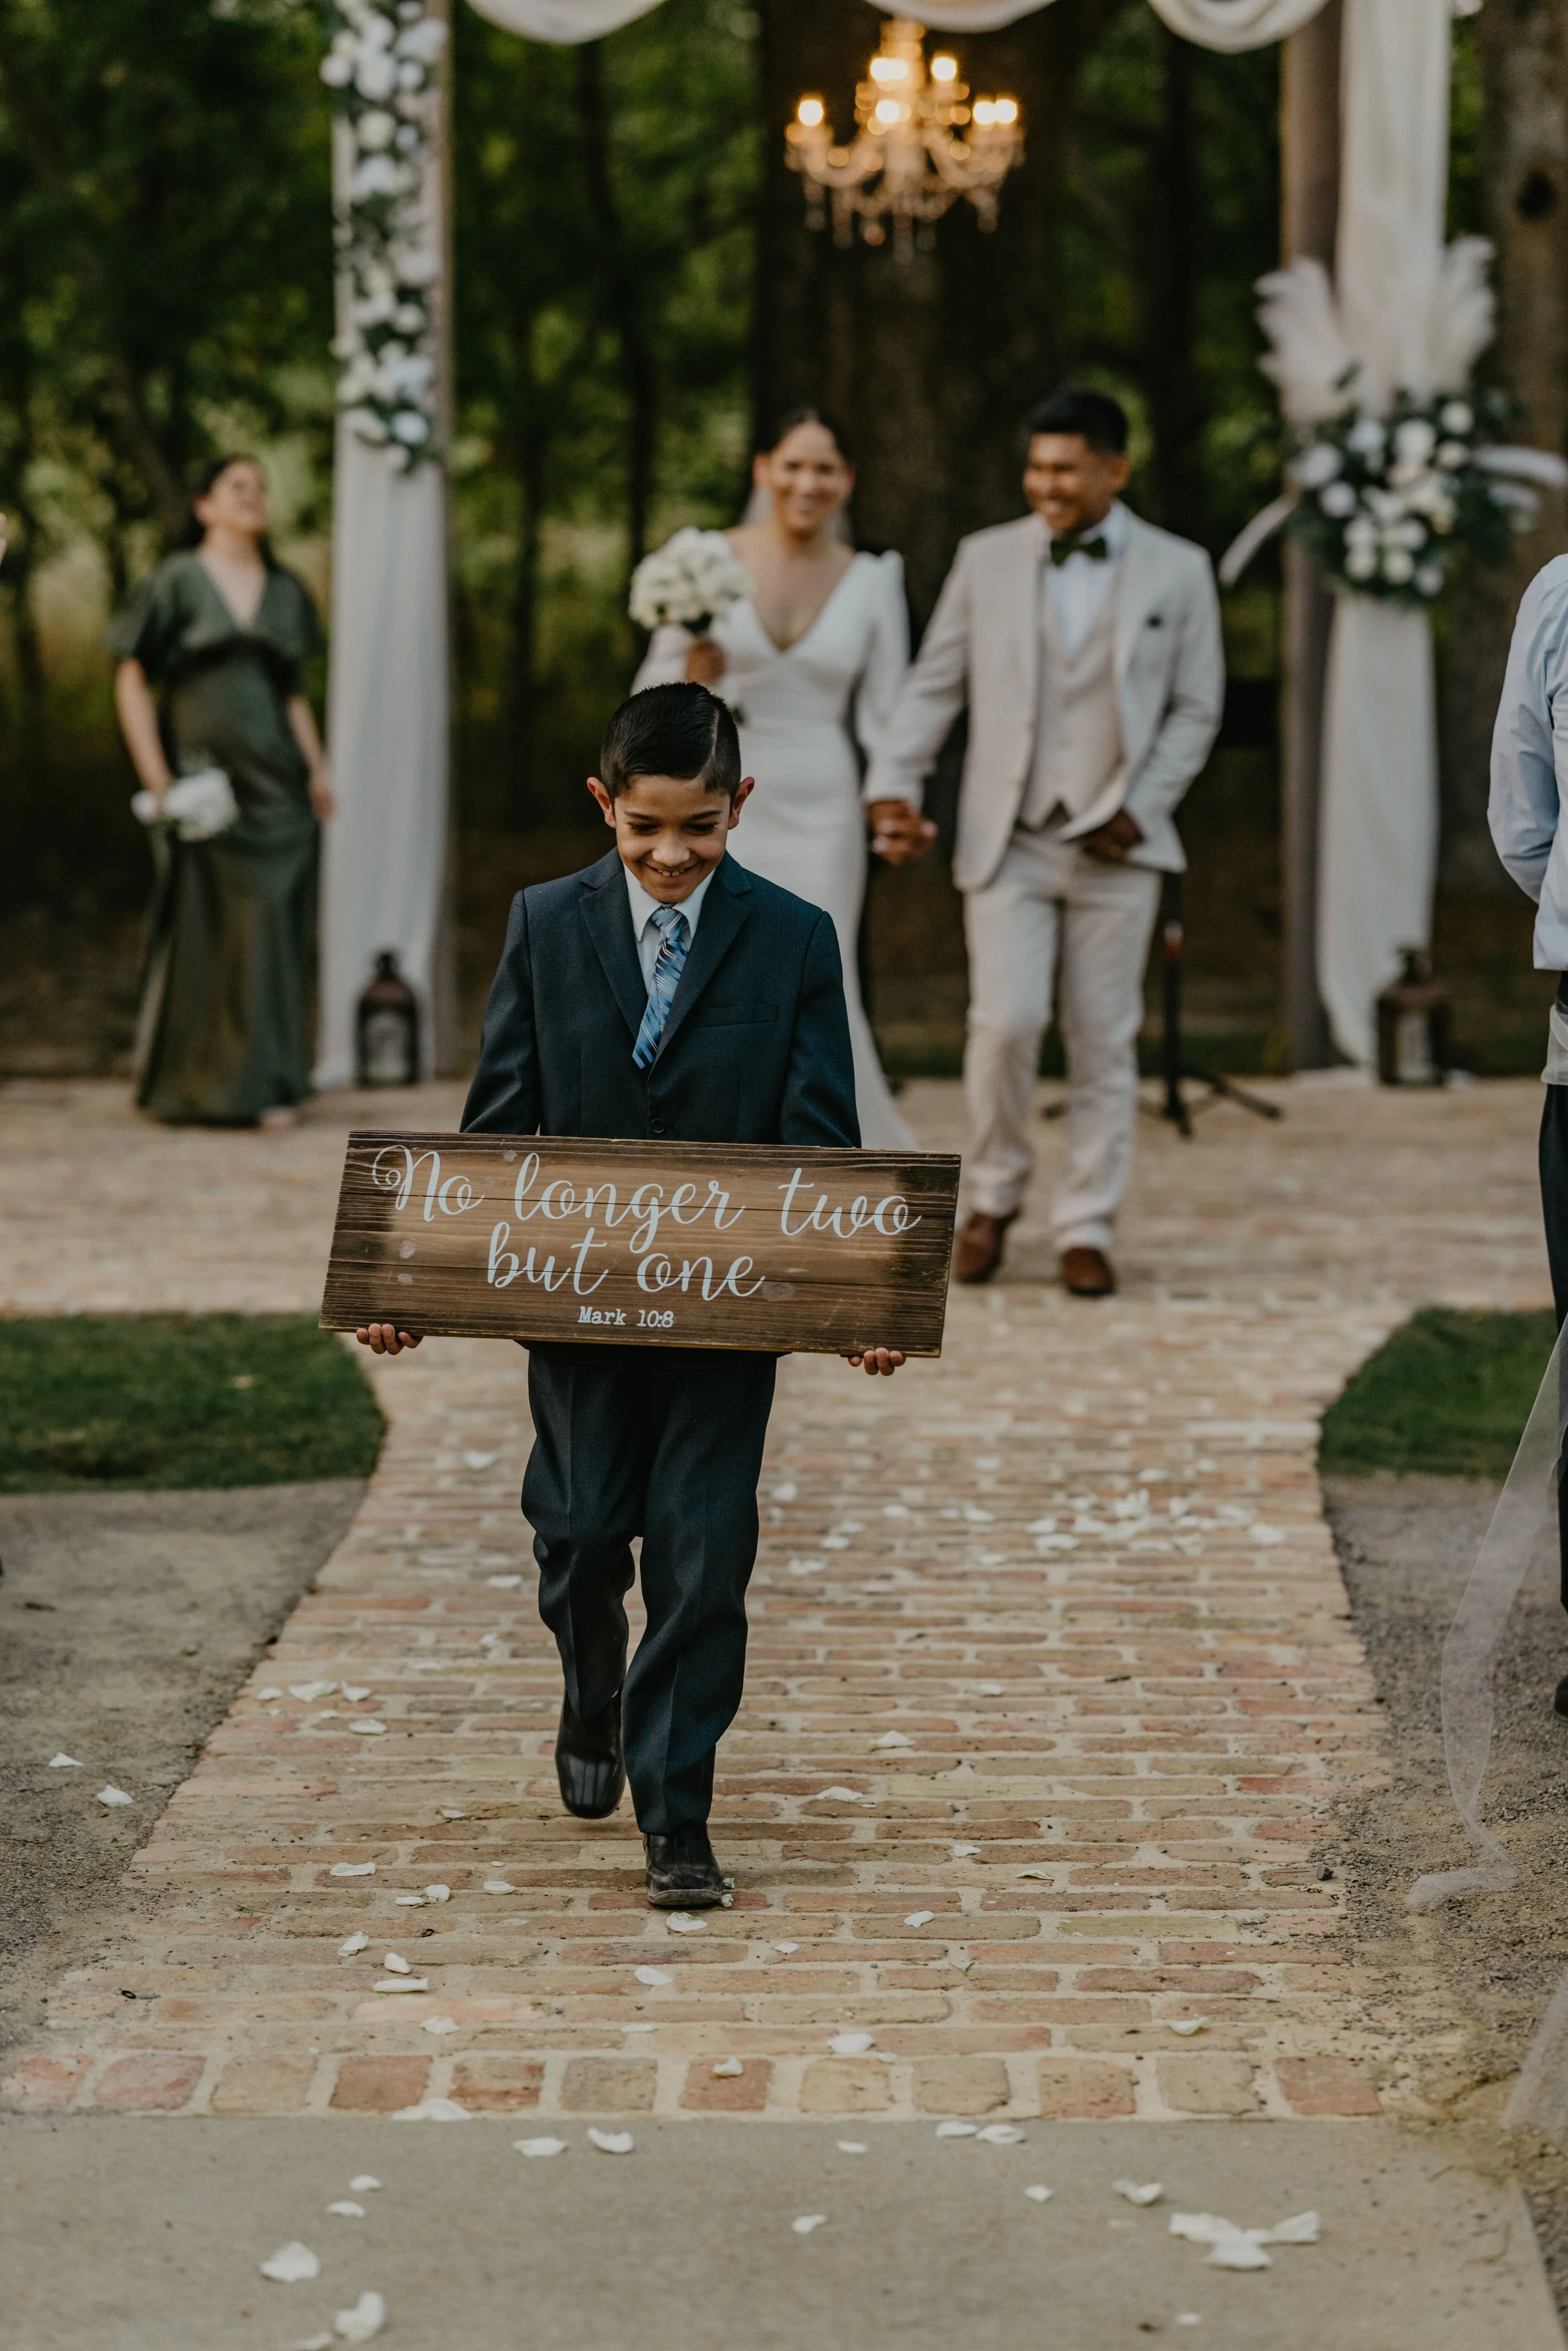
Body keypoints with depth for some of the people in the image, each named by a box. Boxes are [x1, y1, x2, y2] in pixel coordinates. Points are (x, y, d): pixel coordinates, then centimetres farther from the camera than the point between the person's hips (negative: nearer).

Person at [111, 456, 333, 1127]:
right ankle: (191, 1087, 8)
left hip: (276, 787, 4)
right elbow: (131, 681, -1)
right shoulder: (178, 582, 0)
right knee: (200, 932, -1)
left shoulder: (287, 593, 14)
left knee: (273, 931, 0)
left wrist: (317, 769, 5)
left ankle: (265, 1084, 5)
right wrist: (157, 782, -9)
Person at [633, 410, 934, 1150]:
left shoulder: (871, 582, 4)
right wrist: (691, 674, -19)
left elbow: (884, 714, 5)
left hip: (818, 816, 0)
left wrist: (897, 809, -11)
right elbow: (650, 688, 3)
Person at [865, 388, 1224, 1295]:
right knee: (1006, 1023, -12)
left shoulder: (1177, 571, 3)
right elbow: (934, 686, 7)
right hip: (1008, 842, 0)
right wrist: (893, 784, -5)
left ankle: (1088, 1229, 13)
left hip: (1116, 848, 0)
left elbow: (1196, 710, 5)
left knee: (1104, 1043, 3)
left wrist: (1141, 808, -6)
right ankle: (994, 1195, 10)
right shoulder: (987, 559, 5)